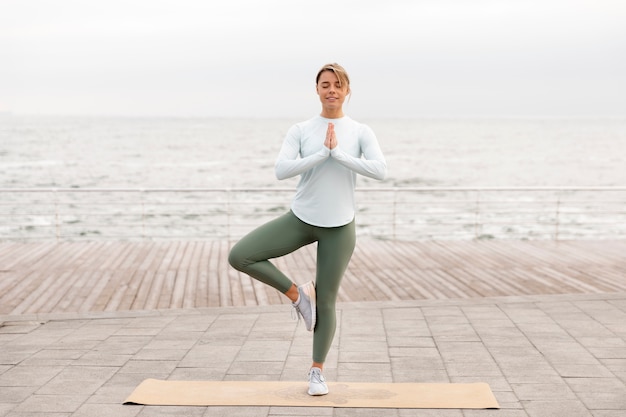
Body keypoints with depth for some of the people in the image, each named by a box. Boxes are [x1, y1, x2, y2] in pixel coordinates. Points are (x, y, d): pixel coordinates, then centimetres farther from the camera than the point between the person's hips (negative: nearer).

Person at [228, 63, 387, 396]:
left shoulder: (360, 132, -1)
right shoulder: (300, 131, -1)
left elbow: (380, 170, -17)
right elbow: (281, 170, -16)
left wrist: (339, 153, -19)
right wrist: (322, 153, -20)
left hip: (339, 227, -1)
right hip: (300, 219, 1)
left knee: (326, 303, 5)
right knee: (239, 256, -15)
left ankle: (317, 372, 26)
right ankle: (297, 294, 4)